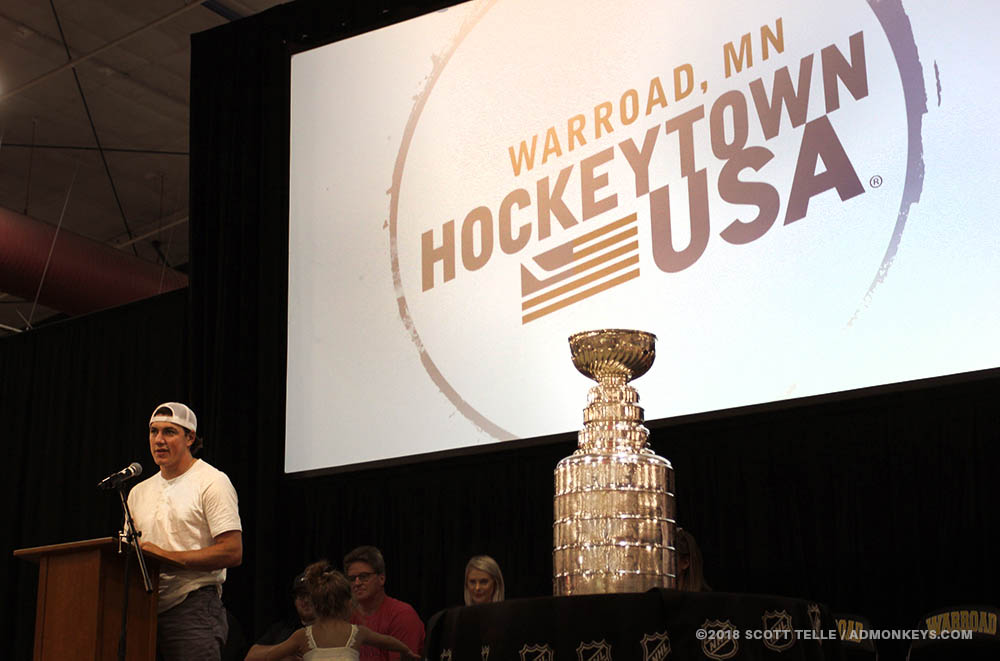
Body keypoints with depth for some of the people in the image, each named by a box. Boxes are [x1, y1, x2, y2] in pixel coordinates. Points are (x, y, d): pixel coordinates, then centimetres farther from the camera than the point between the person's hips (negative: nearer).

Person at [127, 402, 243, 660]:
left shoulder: (212, 482, -3)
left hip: (193, 611, -6)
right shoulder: (138, 492, 19)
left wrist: (167, 557, -15)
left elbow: (232, 553, -12)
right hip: (146, 612, 6)